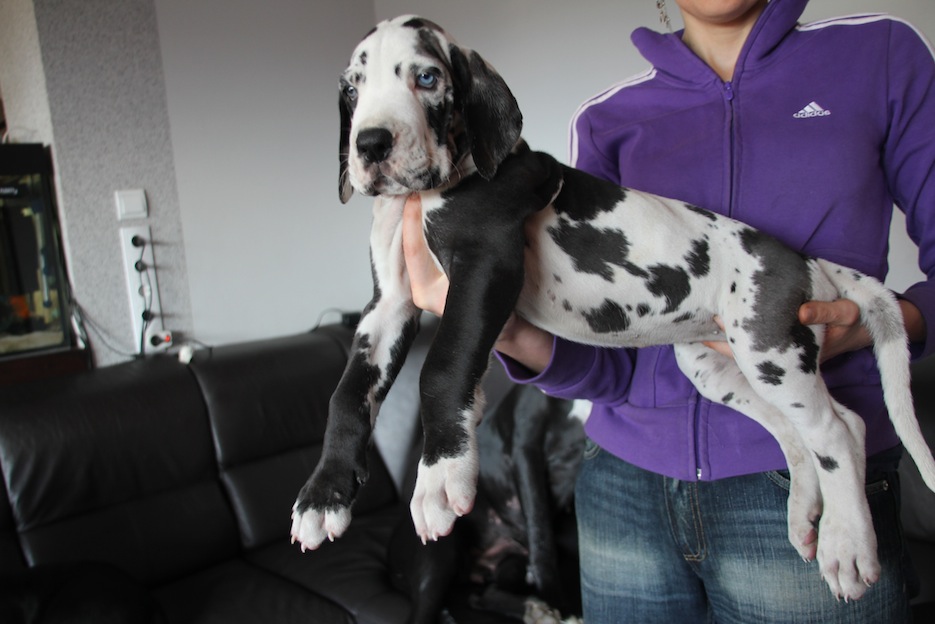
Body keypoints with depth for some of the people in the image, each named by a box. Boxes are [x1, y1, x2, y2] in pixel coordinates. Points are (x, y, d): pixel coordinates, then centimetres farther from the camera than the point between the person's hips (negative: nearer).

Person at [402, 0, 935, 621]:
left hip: (805, 488, -1)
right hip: (626, 487, 2)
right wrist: (505, 329, -22)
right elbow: (613, 363, -3)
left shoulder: (879, 53, 3)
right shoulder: (608, 120, 5)